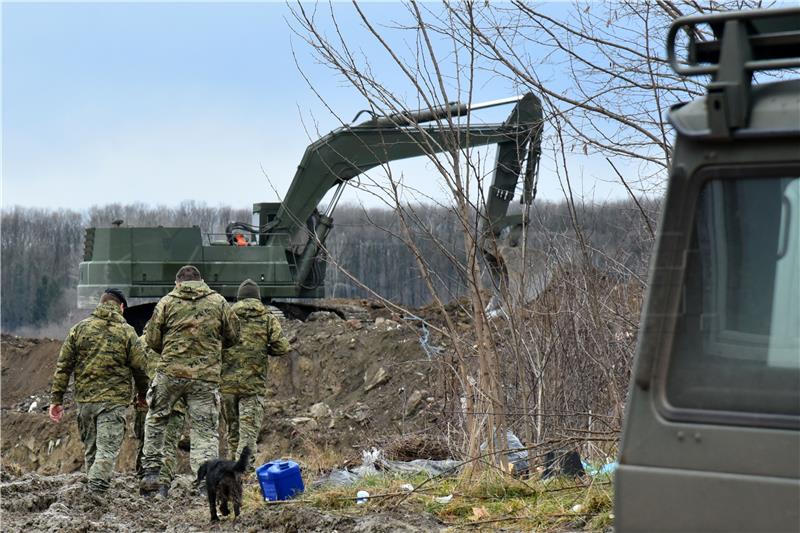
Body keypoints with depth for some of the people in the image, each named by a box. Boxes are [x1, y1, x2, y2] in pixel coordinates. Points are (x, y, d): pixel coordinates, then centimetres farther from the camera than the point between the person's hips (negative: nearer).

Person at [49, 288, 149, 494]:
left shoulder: (80, 328, 7)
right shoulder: (126, 331, 0)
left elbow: (63, 366, 5)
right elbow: (140, 367, 2)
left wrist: (56, 398, 8)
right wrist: (143, 394, 19)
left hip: (84, 399, 3)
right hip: (114, 400, -3)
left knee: (90, 449, 15)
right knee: (107, 450, -6)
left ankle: (94, 489, 20)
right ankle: (96, 491, -19)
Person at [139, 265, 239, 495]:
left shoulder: (168, 302, 3)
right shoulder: (218, 302, 5)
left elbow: (152, 339, 3)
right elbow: (233, 336, 11)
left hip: (170, 373, 0)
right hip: (206, 377, 0)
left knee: (156, 420, 20)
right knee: (206, 431, 4)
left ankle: (150, 474, 19)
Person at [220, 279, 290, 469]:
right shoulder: (268, 319, 4)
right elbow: (281, 347, -4)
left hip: (227, 382, 2)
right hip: (254, 384, -2)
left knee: (232, 429, 16)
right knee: (249, 432, -3)